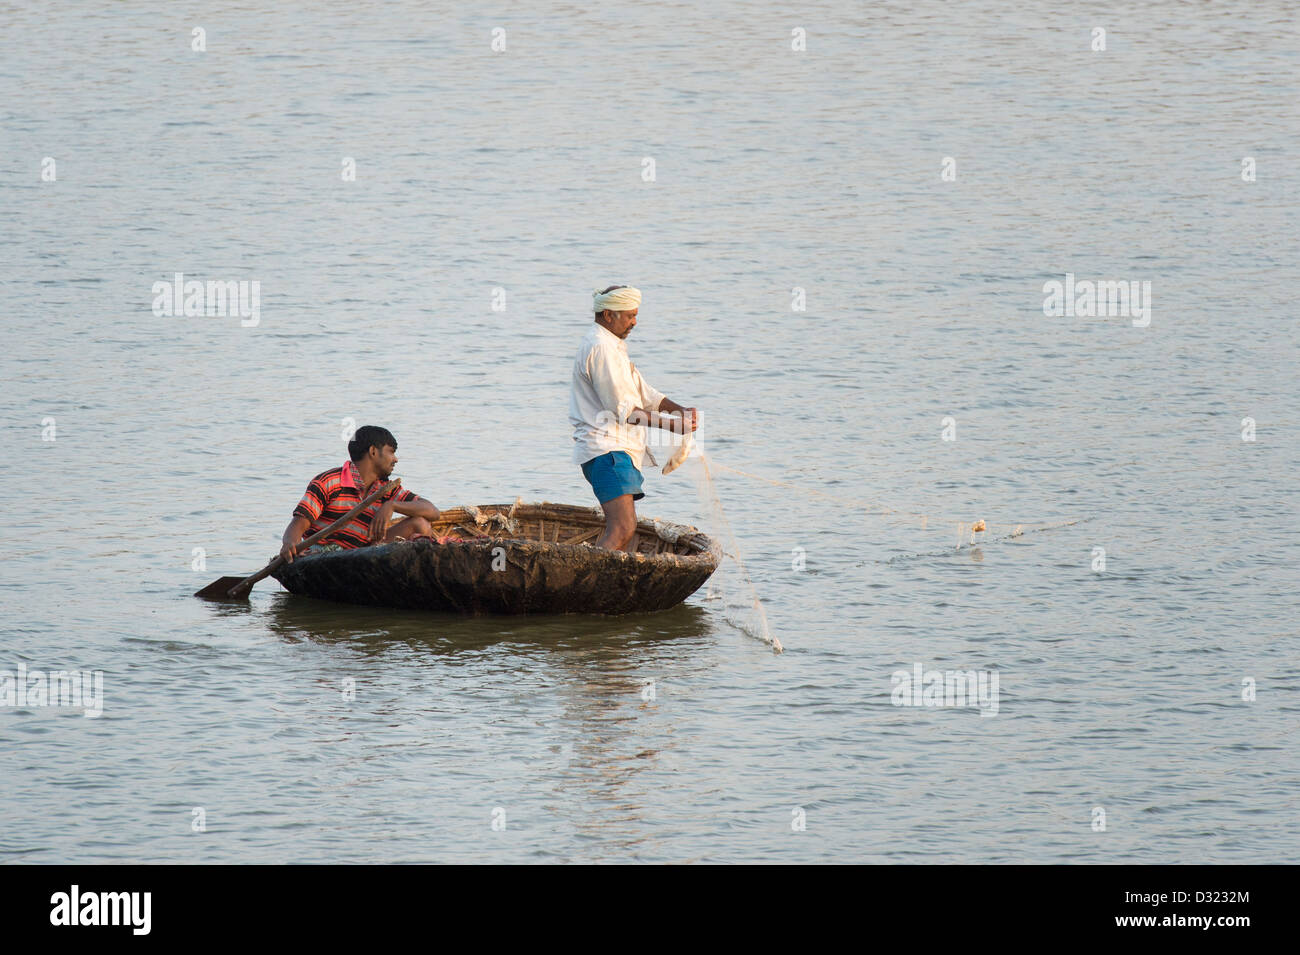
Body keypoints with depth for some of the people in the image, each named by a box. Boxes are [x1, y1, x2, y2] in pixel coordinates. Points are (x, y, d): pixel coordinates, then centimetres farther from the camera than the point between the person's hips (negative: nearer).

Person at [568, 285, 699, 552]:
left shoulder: (613, 347, 23)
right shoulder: (600, 348, -12)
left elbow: (643, 394, 24)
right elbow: (623, 409, -16)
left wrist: (681, 411, 8)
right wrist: (671, 424, -10)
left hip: (619, 450, 11)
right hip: (607, 449, -11)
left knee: (625, 532, 11)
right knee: (623, 529, -24)